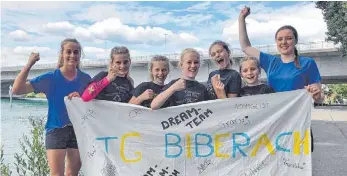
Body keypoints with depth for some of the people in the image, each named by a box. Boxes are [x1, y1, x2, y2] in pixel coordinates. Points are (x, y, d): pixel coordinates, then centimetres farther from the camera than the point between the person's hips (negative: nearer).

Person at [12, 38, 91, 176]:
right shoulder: (51, 78, -6)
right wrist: (29, 64, -18)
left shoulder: (85, 78, 0)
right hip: (56, 130, -2)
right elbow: (17, 89, -12)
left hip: (79, 130, 3)